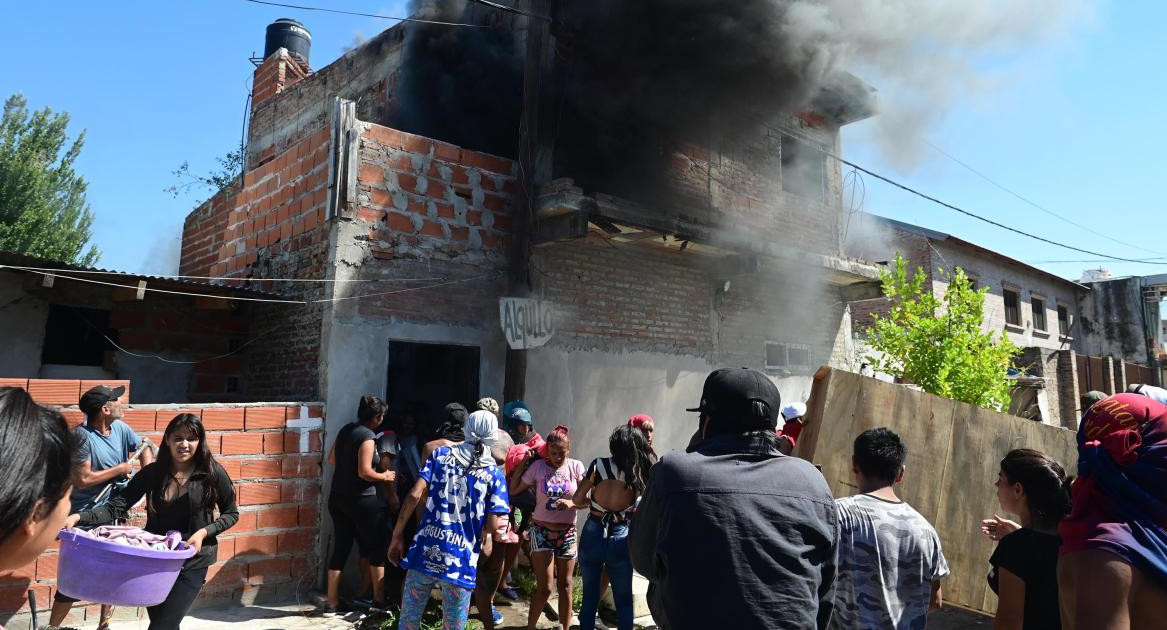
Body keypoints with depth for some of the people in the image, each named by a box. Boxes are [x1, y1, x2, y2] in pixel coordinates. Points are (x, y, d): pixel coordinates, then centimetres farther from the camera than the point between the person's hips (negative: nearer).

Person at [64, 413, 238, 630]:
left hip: (192, 562, -4)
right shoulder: (152, 473, -4)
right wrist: (79, 518, -25)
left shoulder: (213, 473, -11)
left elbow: (231, 514, -3)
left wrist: (204, 532, -17)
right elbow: (116, 507, -9)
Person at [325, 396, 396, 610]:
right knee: (375, 548, 6)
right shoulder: (368, 436, -18)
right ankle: (379, 600, 11)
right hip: (361, 500, -8)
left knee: (341, 547, 13)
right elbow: (365, 472, -23)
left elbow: (332, 459, 18)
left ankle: (332, 601, 17)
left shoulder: (346, 430, 7)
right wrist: (385, 476, -8)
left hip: (337, 497, 8)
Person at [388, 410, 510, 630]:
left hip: (424, 552, 1)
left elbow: (414, 495, -4)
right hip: (461, 562, -1)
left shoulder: (441, 453, 5)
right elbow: (492, 524, -5)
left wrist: (397, 535, 3)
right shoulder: (494, 473, 2)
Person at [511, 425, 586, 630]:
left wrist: (572, 503, -23)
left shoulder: (576, 467, -4)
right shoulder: (538, 466, -8)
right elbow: (514, 490, -6)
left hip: (567, 533, 2)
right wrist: (523, 463, -10)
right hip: (541, 531, -2)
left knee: (565, 586, 12)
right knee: (545, 588, -4)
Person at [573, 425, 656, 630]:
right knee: (624, 600, 16)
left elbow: (577, 499, -2)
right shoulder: (644, 473, -5)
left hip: (593, 534, 0)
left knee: (590, 595, 16)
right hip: (621, 538, 0)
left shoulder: (599, 465, -7)